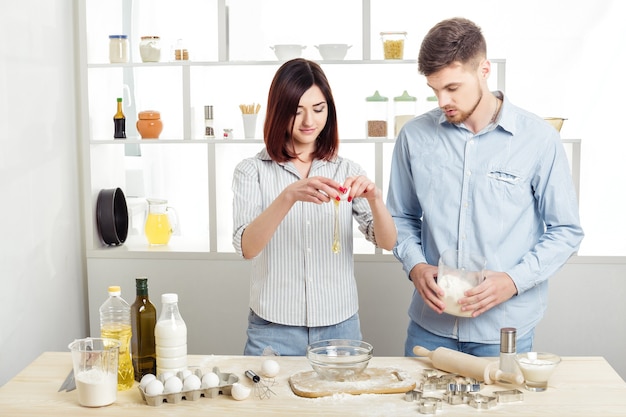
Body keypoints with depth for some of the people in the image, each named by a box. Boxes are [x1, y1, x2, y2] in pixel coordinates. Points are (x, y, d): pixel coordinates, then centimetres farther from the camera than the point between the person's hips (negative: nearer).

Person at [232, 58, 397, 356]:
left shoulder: (346, 171, 4)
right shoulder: (252, 171, -3)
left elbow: (387, 242, -5)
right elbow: (246, 247, -18)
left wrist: (374, 197, -25)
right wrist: (289, 196, -33)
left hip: (339, 327, 2)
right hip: (274, 331, -2)